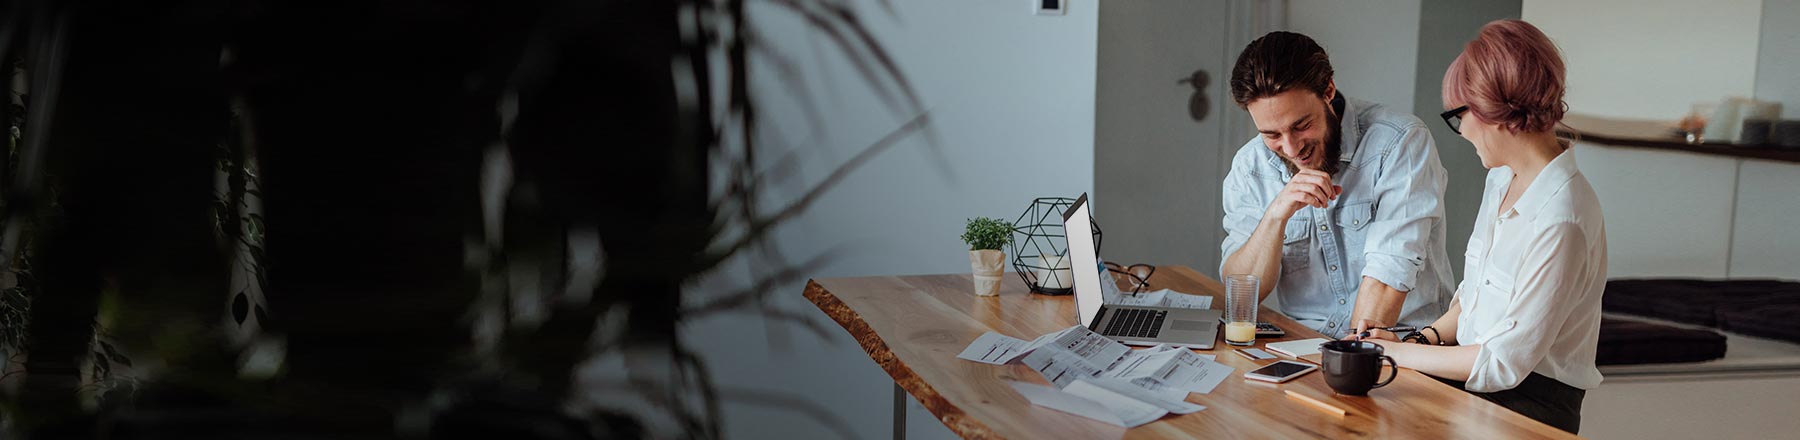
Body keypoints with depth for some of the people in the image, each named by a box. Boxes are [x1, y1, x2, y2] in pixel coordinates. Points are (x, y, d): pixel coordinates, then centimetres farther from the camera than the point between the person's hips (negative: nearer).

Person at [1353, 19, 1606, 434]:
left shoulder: (1559, 222, -23)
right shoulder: (1502, 178, 7)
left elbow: (1504, 364, -20)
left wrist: (1401, 352, -11)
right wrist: (1425, 339, 0)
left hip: (1528, 404, -8)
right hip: (1471, 375, 8)